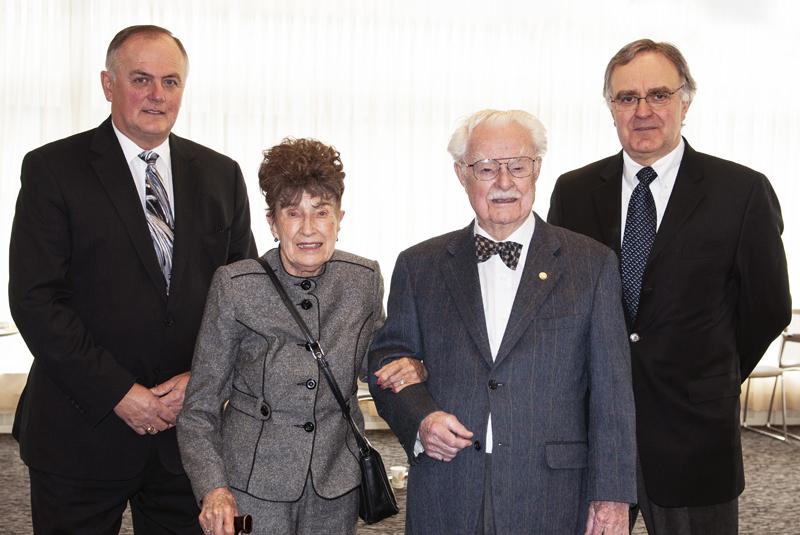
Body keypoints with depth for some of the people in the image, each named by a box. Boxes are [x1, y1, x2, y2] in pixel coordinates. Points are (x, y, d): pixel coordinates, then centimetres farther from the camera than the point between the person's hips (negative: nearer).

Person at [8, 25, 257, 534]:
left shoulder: (220, 175, 8)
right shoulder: (54, 169, -4)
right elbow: (35, 299, -10)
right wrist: (118, 394, -14)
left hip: (190, 422, 3)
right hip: (82, 431, -3)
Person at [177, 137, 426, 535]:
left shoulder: (364, 280, -6)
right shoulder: (235, 287, -13)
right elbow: (199, 411, -8)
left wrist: (409, 369, -10)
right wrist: (213, 490, -22)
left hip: (336, 488, 3)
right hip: (252, 487, -3)